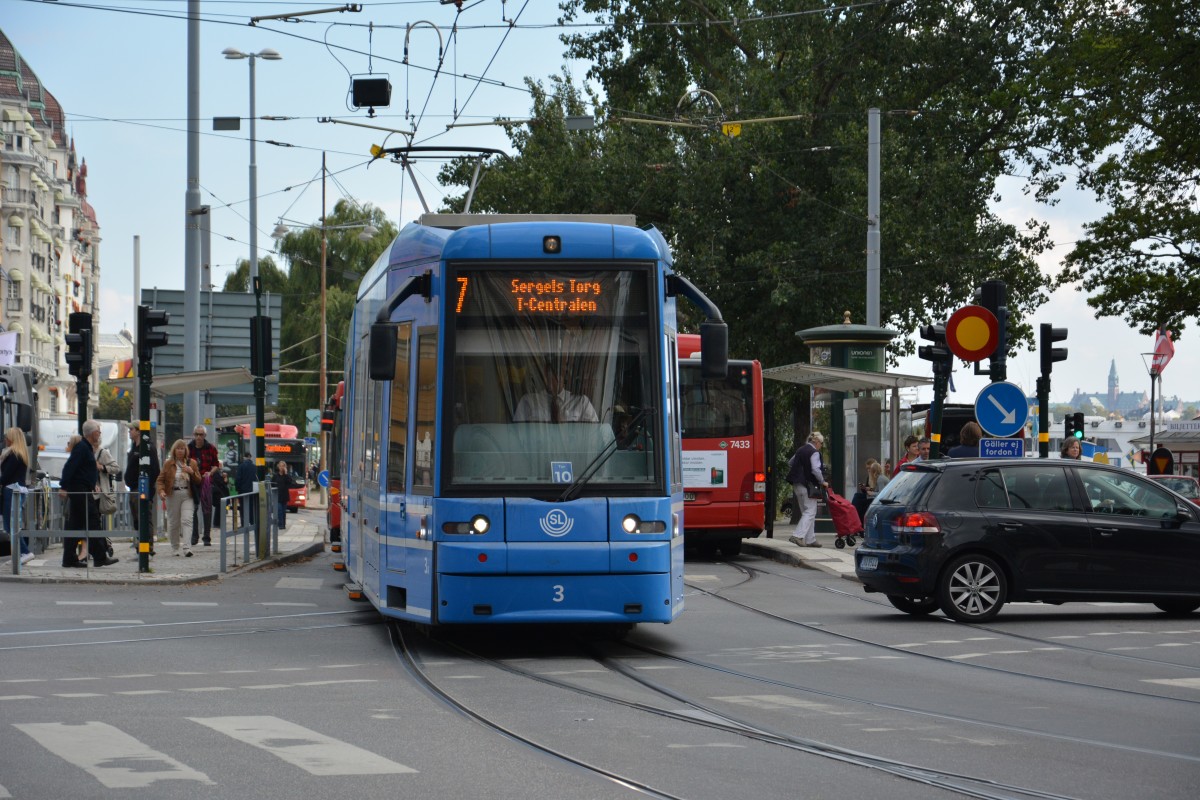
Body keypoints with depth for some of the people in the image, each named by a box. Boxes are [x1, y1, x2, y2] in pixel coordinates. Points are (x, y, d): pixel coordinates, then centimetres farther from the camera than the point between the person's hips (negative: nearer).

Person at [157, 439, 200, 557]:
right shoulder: (168, 464, 5)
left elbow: (198, 481, 8)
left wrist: (192, 472, -11)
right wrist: (161, 491, -13)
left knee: (187, 520, -15)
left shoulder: (192, 463, 7)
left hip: (187, 495, -1)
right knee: (173, 523, 6)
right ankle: (174, 548, 21)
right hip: (173, 495, 1)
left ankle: (187, 548, -21)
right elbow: (160, 479, 4)